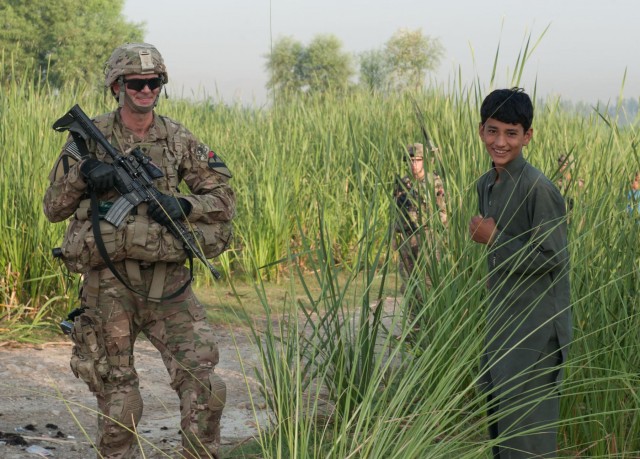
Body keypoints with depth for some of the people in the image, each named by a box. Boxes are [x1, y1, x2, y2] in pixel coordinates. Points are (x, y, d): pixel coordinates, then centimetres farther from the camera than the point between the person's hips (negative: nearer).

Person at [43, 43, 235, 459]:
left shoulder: (178, 139, 5)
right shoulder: (90, 138, 1)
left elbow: (224, 199, 6)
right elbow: (54, 209, 5)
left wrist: (184, 205, -14)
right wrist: (81, 175, -14)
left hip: (168, 279, 1)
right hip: (108, 280, -1)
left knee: (203, 385, -8)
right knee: (116, 394, 7)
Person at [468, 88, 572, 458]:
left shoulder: (538, 188, -19)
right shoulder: (487, 185, 7)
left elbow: (552, 257, -19)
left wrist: (494, 241, -17)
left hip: (537, 324, -9)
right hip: (501, 318, 9)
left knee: (526, 423, -6)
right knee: (497, 406, 16)